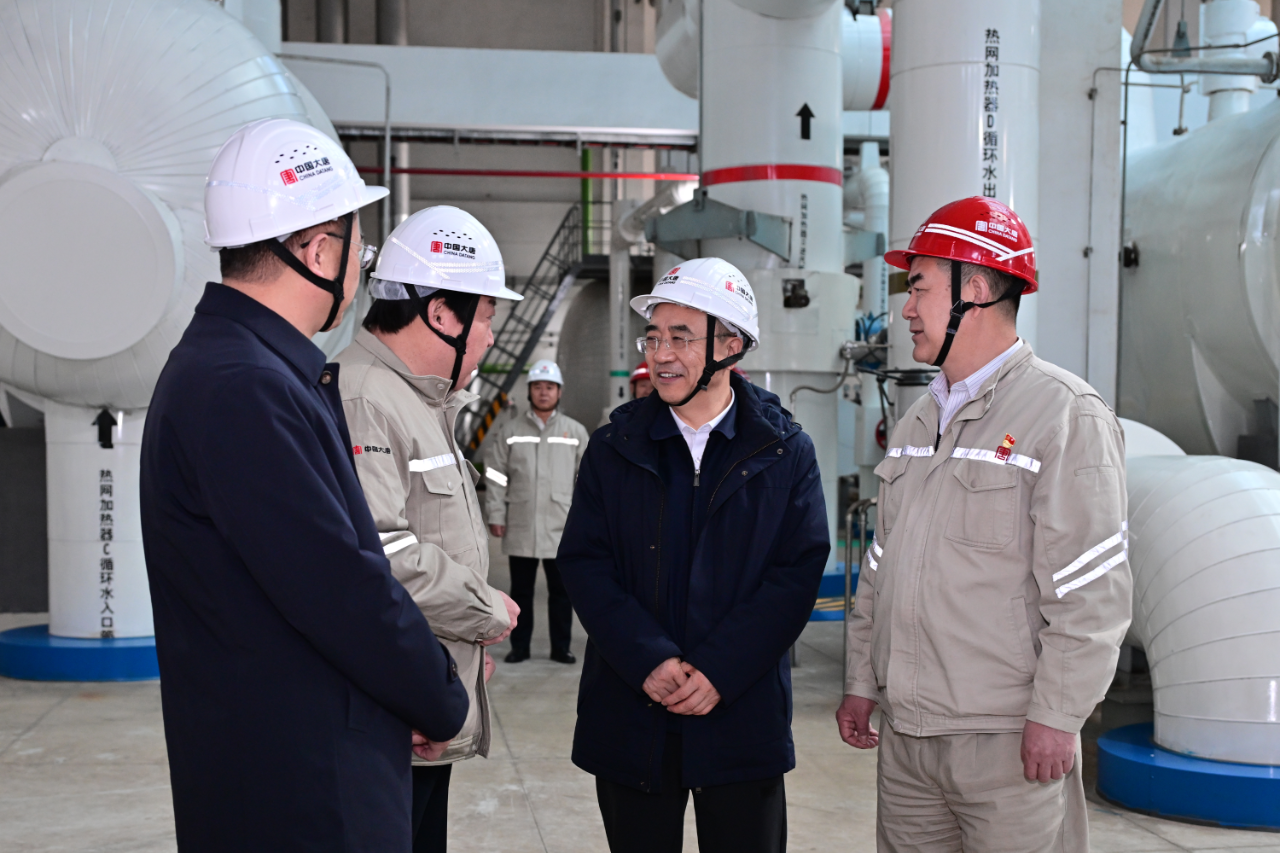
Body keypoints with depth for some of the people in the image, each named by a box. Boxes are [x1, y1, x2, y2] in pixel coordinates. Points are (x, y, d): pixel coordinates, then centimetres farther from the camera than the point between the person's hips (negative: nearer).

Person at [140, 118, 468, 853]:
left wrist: (423, 682, 6)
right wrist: (443, 703, -9)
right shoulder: (244, 390, -23)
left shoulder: (267, 373, 10)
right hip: (299, 793, -10)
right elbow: (342, 590, -24)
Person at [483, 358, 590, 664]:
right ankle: (519, 646, 17)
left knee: (561, 590, 5)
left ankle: (561, 647, 14)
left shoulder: (575, 431, 6)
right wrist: (496, 516, -1)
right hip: (520, 527, 0)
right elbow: (496, 475, 4)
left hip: (561, 527, 0)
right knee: (521, 590, 8)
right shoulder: (509, 430, 5)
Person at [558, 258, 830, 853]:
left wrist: (717, 671, -15)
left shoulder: (784, 451, 0)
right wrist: (650, 662, -15)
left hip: (742, 713, -1)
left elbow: (799, 570, -6)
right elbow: (584, 564, -2)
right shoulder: (614, 447, 4)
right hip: (630, 720, 2)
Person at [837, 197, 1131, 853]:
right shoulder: (917, 421, 15)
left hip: (1009, 744, -7)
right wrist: (862, 682, 16)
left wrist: (1056, 716, -15)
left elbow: (1091, 590, -13)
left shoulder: (1066, 413, -9)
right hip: (905, 734, 7)